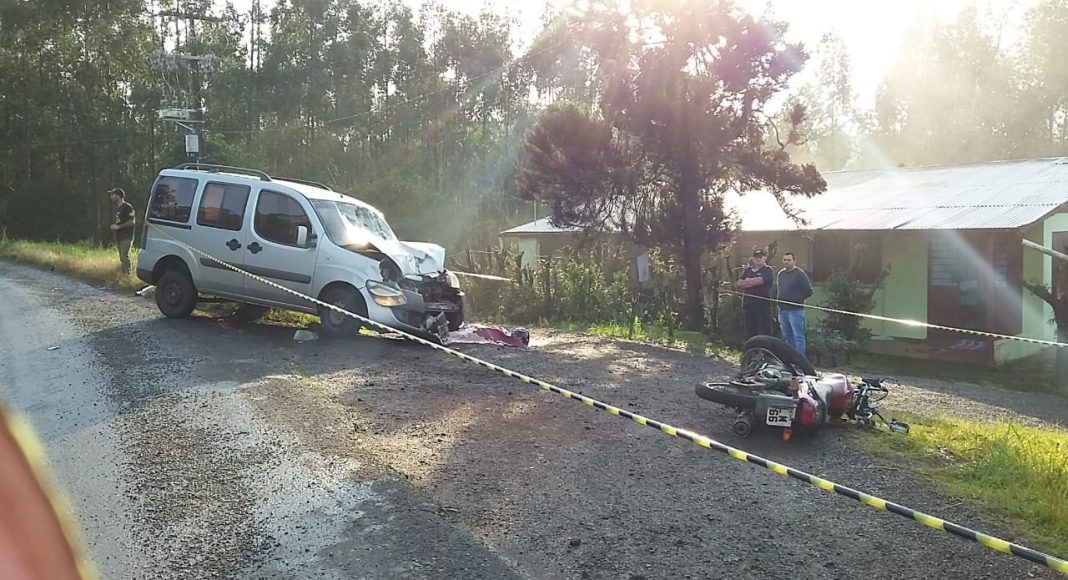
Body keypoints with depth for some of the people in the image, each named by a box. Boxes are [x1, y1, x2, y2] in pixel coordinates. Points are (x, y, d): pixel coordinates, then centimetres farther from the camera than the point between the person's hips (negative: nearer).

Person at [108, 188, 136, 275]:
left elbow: (132, 222, -16)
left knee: (125, 257, -13)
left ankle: (127, 274, -13)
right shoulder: (117, 208, 19)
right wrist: (114, 226, 13)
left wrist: (118, 226, -16)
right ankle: (123, 274, 14)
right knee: (122, 258, 10)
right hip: (119, 237, 9)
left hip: (126, 237, -9)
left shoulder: (127, 207, -9)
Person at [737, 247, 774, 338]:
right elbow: (739, 283, 7)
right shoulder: (748, 270, 17)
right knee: (751, 333, 11)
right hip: (749, 305, 6)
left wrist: (747, 281, 2)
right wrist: (753, 282, -7)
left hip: (763, 306, -6)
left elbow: (759, 280, -16)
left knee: (764, 332, -5)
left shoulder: (768, 270, -1)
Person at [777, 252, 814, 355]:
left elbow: (808, 291, -9)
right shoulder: (781, 273, 13)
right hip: (782, 310, 8)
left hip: (795, 310, -8)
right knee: (787, 336, 14)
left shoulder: (800, 274, -9)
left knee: (798, 336, -7)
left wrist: (798, 300, -2)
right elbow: (776, 288, 26)